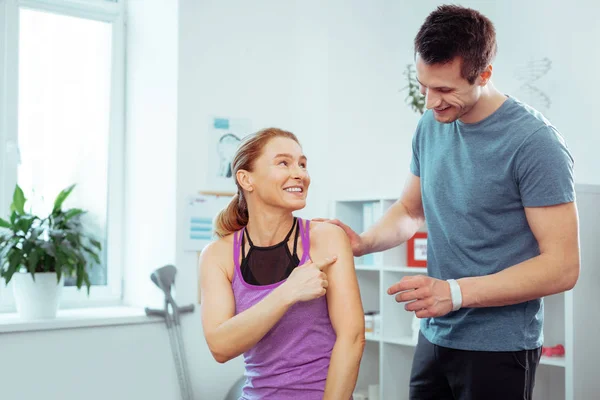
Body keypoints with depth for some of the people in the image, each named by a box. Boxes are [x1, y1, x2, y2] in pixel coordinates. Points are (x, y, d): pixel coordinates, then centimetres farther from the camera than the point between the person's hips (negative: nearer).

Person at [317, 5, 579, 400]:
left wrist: (456, 292, -24)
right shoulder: (431, 125, 2)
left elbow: (562, 267, -18)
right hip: (434, 336, 6)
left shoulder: (535, 142, -18)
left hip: (499, 348, -6)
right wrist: (363, 242, -5)